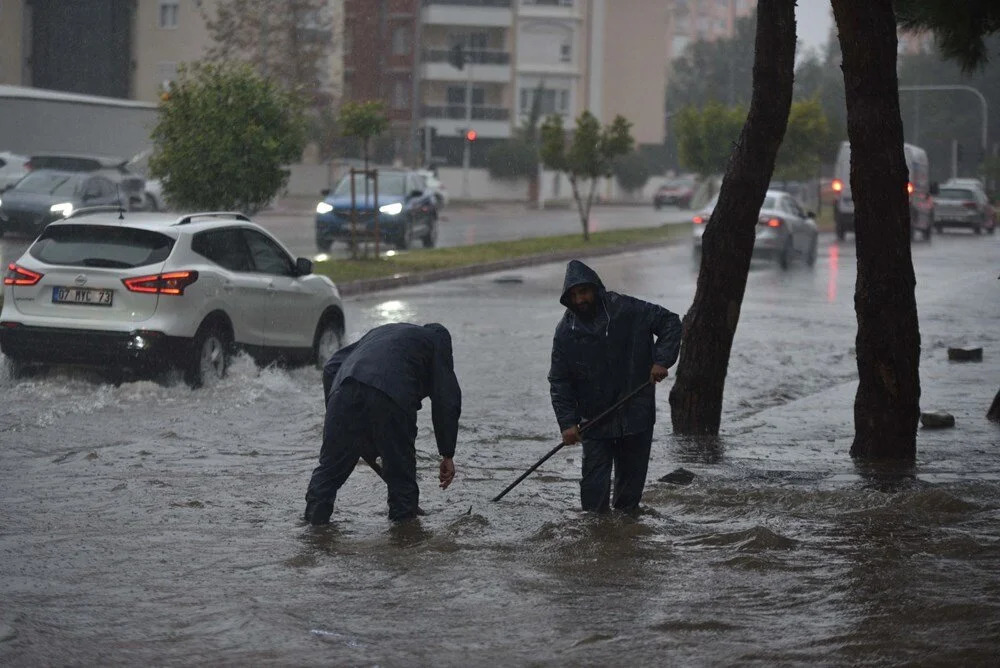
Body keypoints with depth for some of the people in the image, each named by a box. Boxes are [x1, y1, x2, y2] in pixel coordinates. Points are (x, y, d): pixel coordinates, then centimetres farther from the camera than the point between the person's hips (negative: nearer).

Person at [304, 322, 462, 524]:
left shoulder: (380, 332, 42)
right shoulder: (438, 342, 28)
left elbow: (331, 368, 31)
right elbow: (447, 401, 18)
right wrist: (447, 455, 20)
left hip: (345, 388, 4)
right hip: (391, 399, -4)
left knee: (329, 468, 11)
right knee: (401, 476, 10)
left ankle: (314, 522, 7)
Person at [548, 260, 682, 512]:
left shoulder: (625, 309, -9)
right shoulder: (566, 331, -4)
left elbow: (670, 322, -1)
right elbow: (559, 381, -2)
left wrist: (661, 360, -14)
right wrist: (567, 422, -11)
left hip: (636, 413, 0)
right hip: (595, 420, 0)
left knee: (632, 475, 9)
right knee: (594, 482, -4)